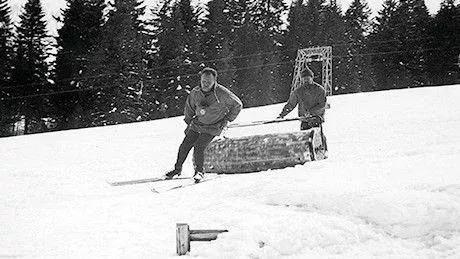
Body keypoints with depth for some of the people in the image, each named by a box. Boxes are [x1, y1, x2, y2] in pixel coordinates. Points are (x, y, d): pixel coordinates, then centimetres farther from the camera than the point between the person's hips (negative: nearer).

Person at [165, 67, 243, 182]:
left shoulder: (222, 93, -22)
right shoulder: (196, 92, -10)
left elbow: (237, 105, -8)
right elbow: (189, 107, 11)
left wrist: (227, 119, -8)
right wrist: (188, 123, 13)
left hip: (213, 127, -4)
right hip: (197, 123, 5)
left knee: (199, 147, -19)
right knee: (185, 145, 3)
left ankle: (199, 171, 2)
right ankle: (177, 169, 24)